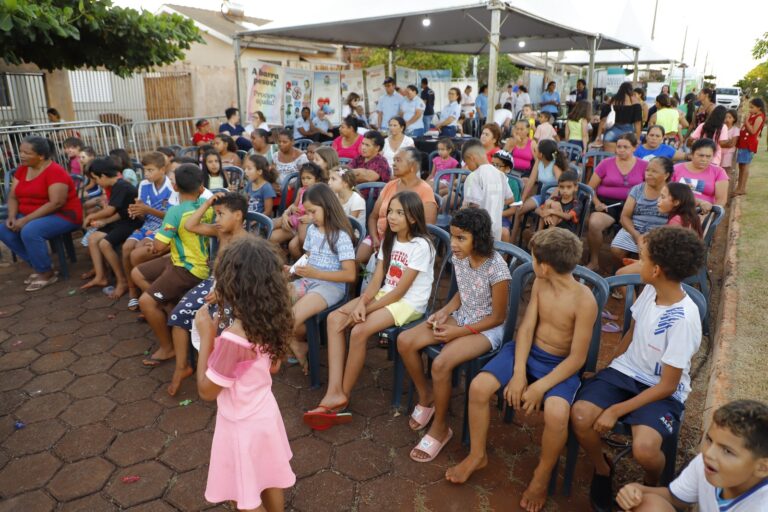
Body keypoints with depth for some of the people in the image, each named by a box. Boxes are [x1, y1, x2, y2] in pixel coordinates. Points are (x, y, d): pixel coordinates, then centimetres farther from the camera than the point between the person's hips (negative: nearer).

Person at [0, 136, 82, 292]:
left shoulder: (55, 171, -18)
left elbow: (56, 203, -26)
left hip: (62, 215, -8)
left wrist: (26, 219, -26)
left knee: (29, 231, -31)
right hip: (30, 217, 9)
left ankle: (47, 273, -13)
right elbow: (13, 197, 8)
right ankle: (37, 266, 4)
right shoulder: (21, 170, 6)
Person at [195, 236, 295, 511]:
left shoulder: (233, 338, -33)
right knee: (270, 482, 26)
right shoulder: (271, 323, -11)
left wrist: (206, 337, -17)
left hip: (242, 425, -6)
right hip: (266, 413, 7)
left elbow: (206, 390, -20)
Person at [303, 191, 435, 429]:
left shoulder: (420, 246, -14)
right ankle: (334, 392, -21)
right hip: (384, 295, 8)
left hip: (409, 303, -7)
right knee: (334, 318, -14)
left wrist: (366, 309, -16)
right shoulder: (389, 240, 9)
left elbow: (400, 291, -17)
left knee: (359, 331, -29)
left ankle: (343, 395, -9)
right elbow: (377, 280, 3)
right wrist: (361, 302, -16)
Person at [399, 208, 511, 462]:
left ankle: (440, 428, -4)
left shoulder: (497, 269, -26)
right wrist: (445, 311, -7)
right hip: (461, 317, 7)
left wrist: (459, 332, -19)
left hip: (487, 329, -7)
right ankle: (426, 398, 12)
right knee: (405, 341, -11)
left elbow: (498, 317, -16)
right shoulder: (459, 257, -6)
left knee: (441, 364, -30)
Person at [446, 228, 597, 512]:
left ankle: (541, 476, -1)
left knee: (556, 414, -34)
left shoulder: (584, 301, -22)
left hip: (561, 364, -5)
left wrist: (540, 387, -25)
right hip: (527, 352, 5)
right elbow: (526, 328, -5)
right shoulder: (540, 284, -5)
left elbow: (577, 358, -20)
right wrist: (518, 373, -16)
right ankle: (477, 455, 9)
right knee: (479, 387, -15)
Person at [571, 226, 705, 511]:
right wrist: (611, 367, 16)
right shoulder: (650, 290, -5)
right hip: (626, 372, 5)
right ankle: (602, 470, 11)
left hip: (662, 391, -5)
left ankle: (652, 486, 8)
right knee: (580, 415, -20)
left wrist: (616, 410, -20)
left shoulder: (683, 320, -25)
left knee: (644, 449, -31)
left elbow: (667, 385, -19)